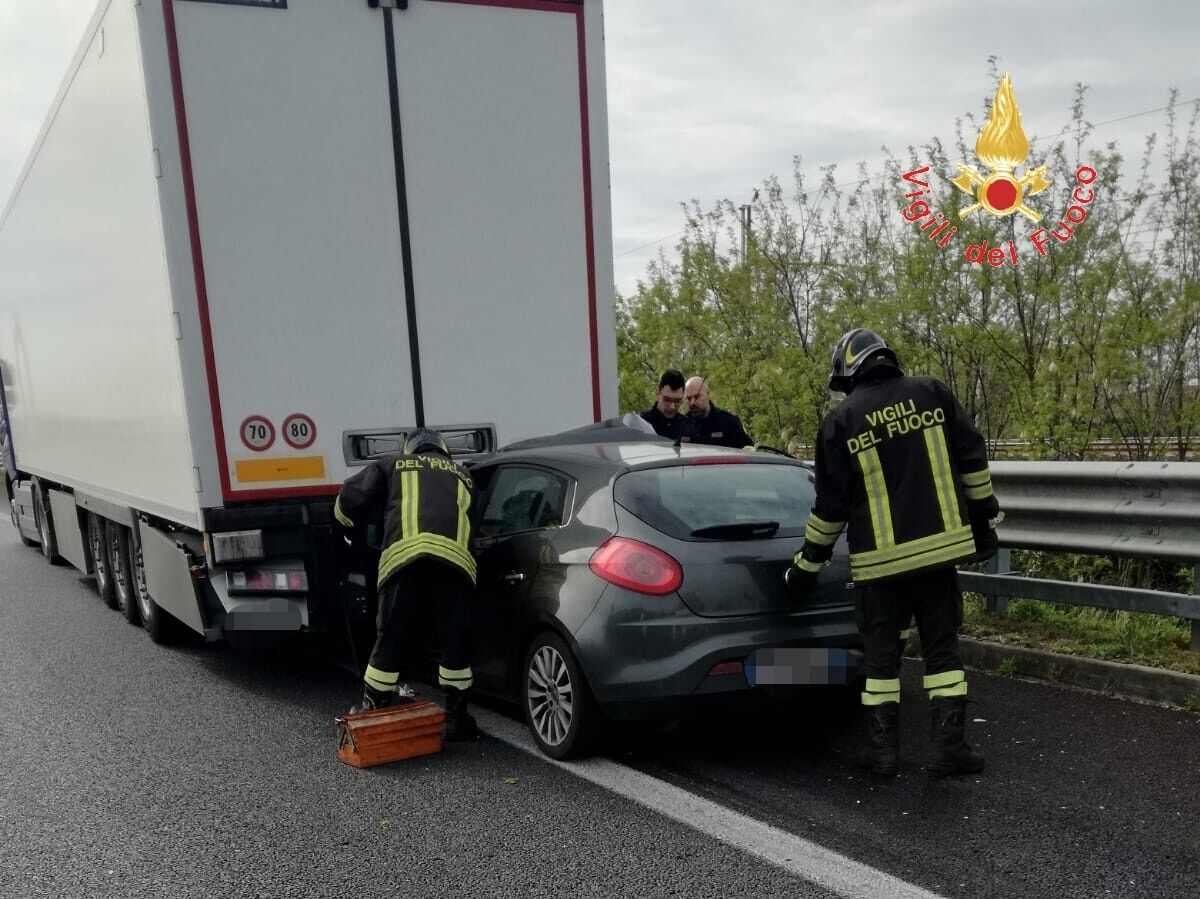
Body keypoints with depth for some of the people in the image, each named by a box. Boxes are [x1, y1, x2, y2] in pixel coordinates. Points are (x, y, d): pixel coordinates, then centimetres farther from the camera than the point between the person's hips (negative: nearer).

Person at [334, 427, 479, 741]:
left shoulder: (391, 465, 29)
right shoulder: (460, 475, 37)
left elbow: (348, 501, 22)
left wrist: (359, 522, 41)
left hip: (405, 552, -1)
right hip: (455, 555, 2)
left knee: (389, 635, 11)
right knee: (454, 639, 13)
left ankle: (371, 710, 22)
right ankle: (456, 715, 19)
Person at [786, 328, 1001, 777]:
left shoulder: (841, 420, -3)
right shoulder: (932, 393, 3)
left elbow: (830, 504, -2)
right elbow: (973, 462, 5)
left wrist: (808, 564, 8)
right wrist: (984, 519, 16)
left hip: (880, 558, -2)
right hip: (939, 546, 2)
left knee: (881, 651, 11)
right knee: (942, 646, 11)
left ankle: (883, 749, 15)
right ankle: (950, 746, 12)